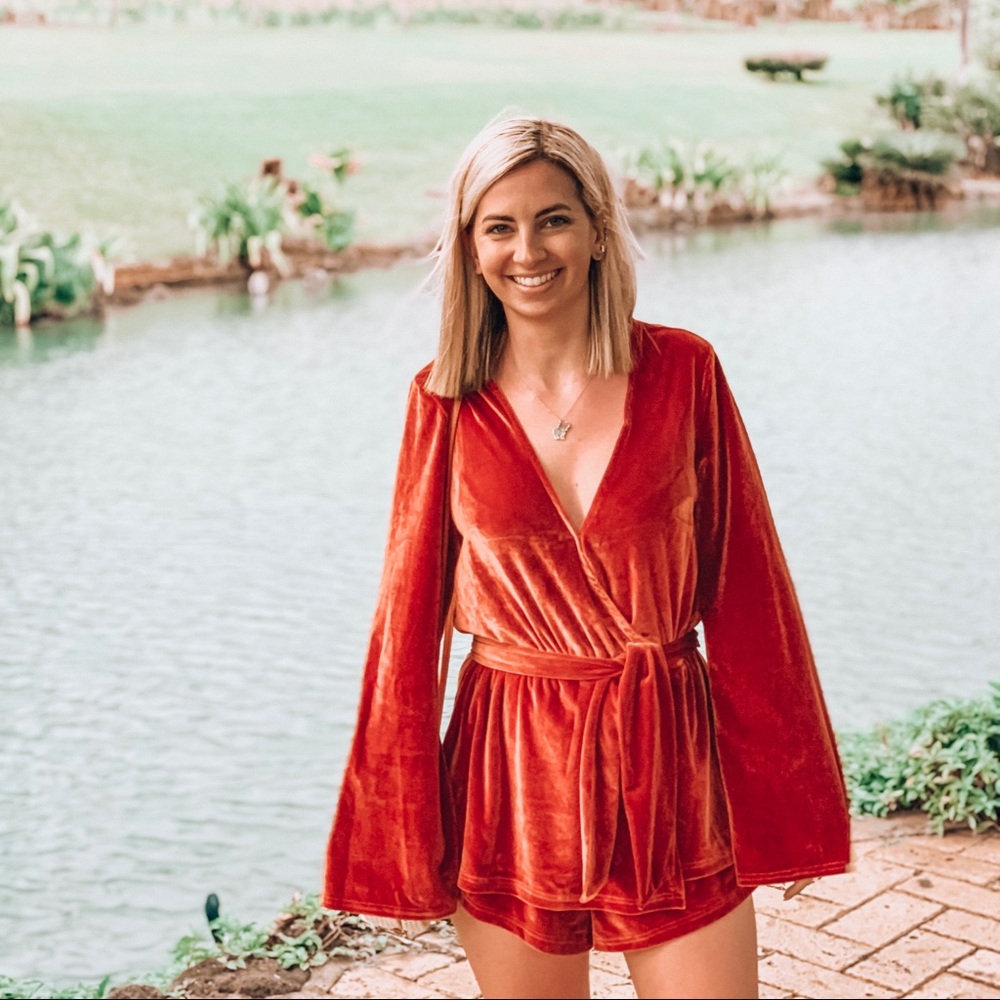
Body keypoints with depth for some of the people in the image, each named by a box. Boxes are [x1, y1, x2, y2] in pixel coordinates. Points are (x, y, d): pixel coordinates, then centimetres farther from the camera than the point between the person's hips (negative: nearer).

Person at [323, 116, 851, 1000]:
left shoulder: (682, 372, -4)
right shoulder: (447, 401, -3)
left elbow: (747, 591, -1)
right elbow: (411, 613, 2)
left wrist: (784, 798, 1)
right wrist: (402, 832, 3)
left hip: (669, 768, 0)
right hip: (513, 775, 1)